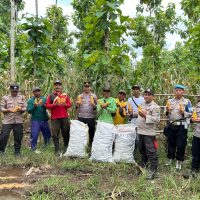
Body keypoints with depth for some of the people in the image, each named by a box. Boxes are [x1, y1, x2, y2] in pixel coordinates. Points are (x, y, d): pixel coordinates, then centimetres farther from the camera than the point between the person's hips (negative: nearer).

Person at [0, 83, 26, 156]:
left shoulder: (22, 97, 9)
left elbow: (25, 108, 5)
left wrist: (21, 109, -17)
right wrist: (8, 110, -17)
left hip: (18, 121, 1)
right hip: (7, 120, -1)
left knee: (18, 137, 5)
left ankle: (17, 151, 19)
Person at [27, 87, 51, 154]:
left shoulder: (44, 99, 7)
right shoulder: (30, 100, 1)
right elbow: (29, 111, -5)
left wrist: (43, 105, -24)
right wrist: (34, 106, -22)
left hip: (44, 120, 3)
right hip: (35, 120, -3)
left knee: (47, 134, 12)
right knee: (34, 135, -6)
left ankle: (46, 146, 34)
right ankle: (34, 148, 9)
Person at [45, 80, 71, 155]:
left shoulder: (65, 95, 12)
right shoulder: (51, 96, 5)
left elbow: (69, 104, 9)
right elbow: (47, 105, -1)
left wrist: (65, 104, -12)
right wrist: (54, 105, -17)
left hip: (65, 117, 2)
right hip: (55, 118, -2)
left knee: (66, 133, 8)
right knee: (55, 135, 0)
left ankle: (66, 148, 23)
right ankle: (57, 150, 8)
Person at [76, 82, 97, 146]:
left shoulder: (94, 96, 5)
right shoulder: (79, 96, 10)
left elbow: (97, 107, 5)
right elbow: (77, 107, 14)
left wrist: (94, 105, -16)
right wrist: (77, 104, -8)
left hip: (91, 117, -1)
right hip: (81, 117, 2)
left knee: (91, 131, 5)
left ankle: (91, 144, 16)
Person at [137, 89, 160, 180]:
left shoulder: (155, 107, -12)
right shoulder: (142, 104, 13)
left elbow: (157, 119, -20)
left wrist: (145, 116, -25)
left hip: (149, 132, -8)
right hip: (140, 131, 8)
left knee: (151, 151, -7)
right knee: (142, 150, 20)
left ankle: (153, 170, 2)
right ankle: (143, 164, 37)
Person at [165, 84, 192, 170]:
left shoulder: (187, 102, -3)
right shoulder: (170, 101, 10)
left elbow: (191, 114, -4)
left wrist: (183, 113, -22)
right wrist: (167, 111, -7)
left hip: (181, 126, -4)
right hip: (171, 125, 4)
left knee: (180, 144, 3)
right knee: (170, 143, 13)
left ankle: (179, 161, 19)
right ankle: (170, 159, 29)